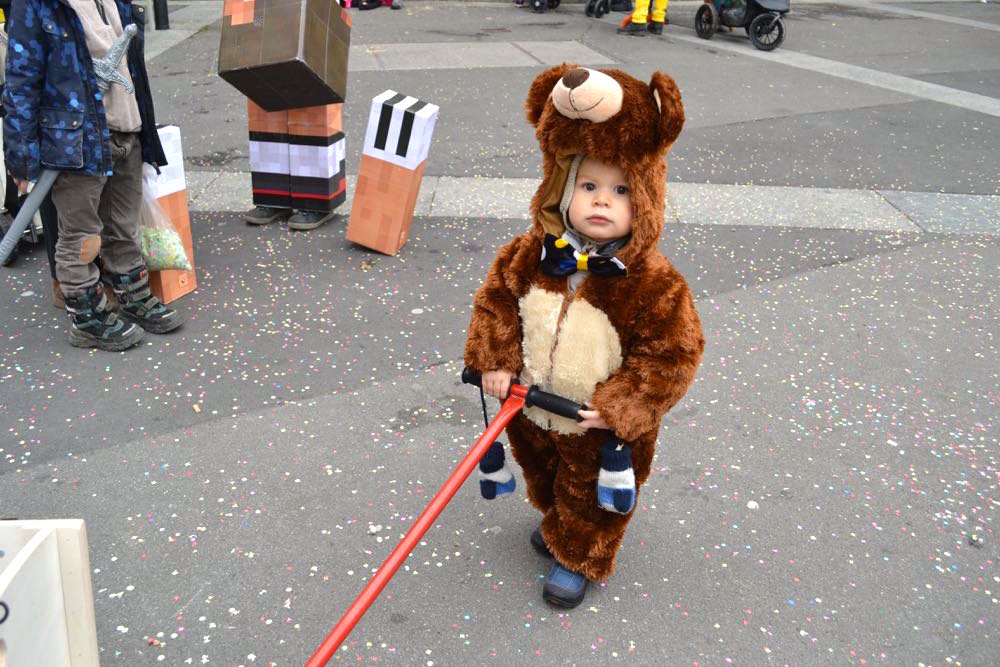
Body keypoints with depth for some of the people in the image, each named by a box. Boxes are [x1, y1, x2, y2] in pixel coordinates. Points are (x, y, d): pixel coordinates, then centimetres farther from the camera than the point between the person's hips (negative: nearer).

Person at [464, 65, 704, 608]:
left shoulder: (652, 283, -28)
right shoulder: (531, 256, -17)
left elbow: (674, 351, -20)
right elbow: (496, 300, -3)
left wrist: (619, 407, -23)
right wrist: (496, 362, -12)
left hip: (600, 428, -4)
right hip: (532, 409, 4)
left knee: (588, 500, 22)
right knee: (544, 478, 33)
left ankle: (578, 558, 50)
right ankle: (554, 520, 64)